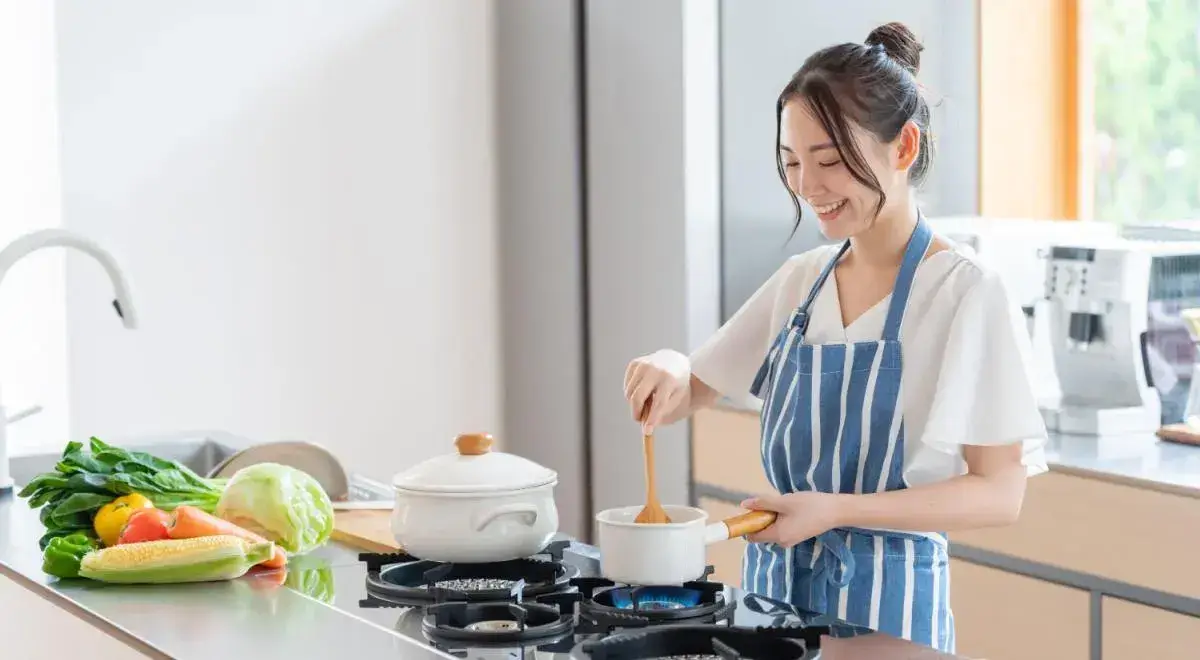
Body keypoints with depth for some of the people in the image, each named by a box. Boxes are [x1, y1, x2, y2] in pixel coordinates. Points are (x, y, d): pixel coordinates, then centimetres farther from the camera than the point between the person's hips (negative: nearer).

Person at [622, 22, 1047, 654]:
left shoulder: (965, 292, -12)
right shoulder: (800, 282, 5)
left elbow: (999, 493, -14)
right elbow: (691, 394, 13)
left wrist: (835, 510, -22)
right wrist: (667, 370, -10)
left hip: (884, 600, -6)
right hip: (772, 581, 6)